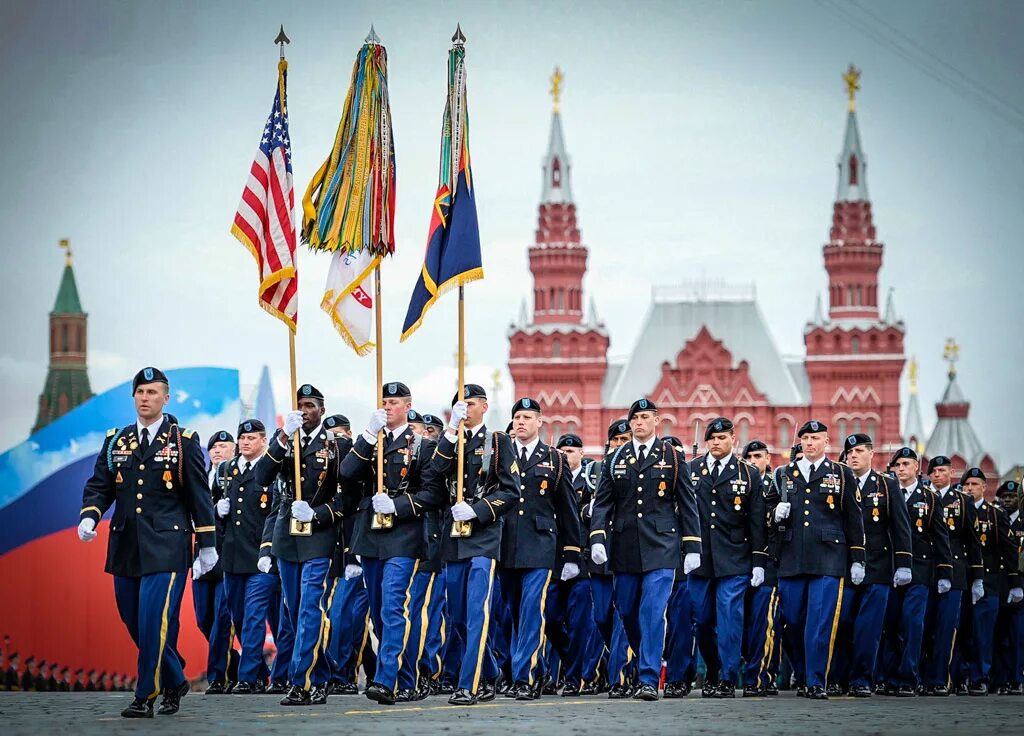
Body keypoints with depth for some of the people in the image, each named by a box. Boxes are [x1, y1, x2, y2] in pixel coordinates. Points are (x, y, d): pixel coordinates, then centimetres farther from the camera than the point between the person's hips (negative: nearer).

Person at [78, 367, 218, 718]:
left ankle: (145, 697, -6)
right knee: (135, 623, 8)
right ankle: (175, 682, 26)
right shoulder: (115, 441, 11)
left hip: (166, 547, -5)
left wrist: (207, 544, 2)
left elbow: (199, 496, 3)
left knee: (155, 622, -12)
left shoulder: (184, 442, 2)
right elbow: (99, 486, 11)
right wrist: (89, 517, -9)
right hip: (126, 548, 5)